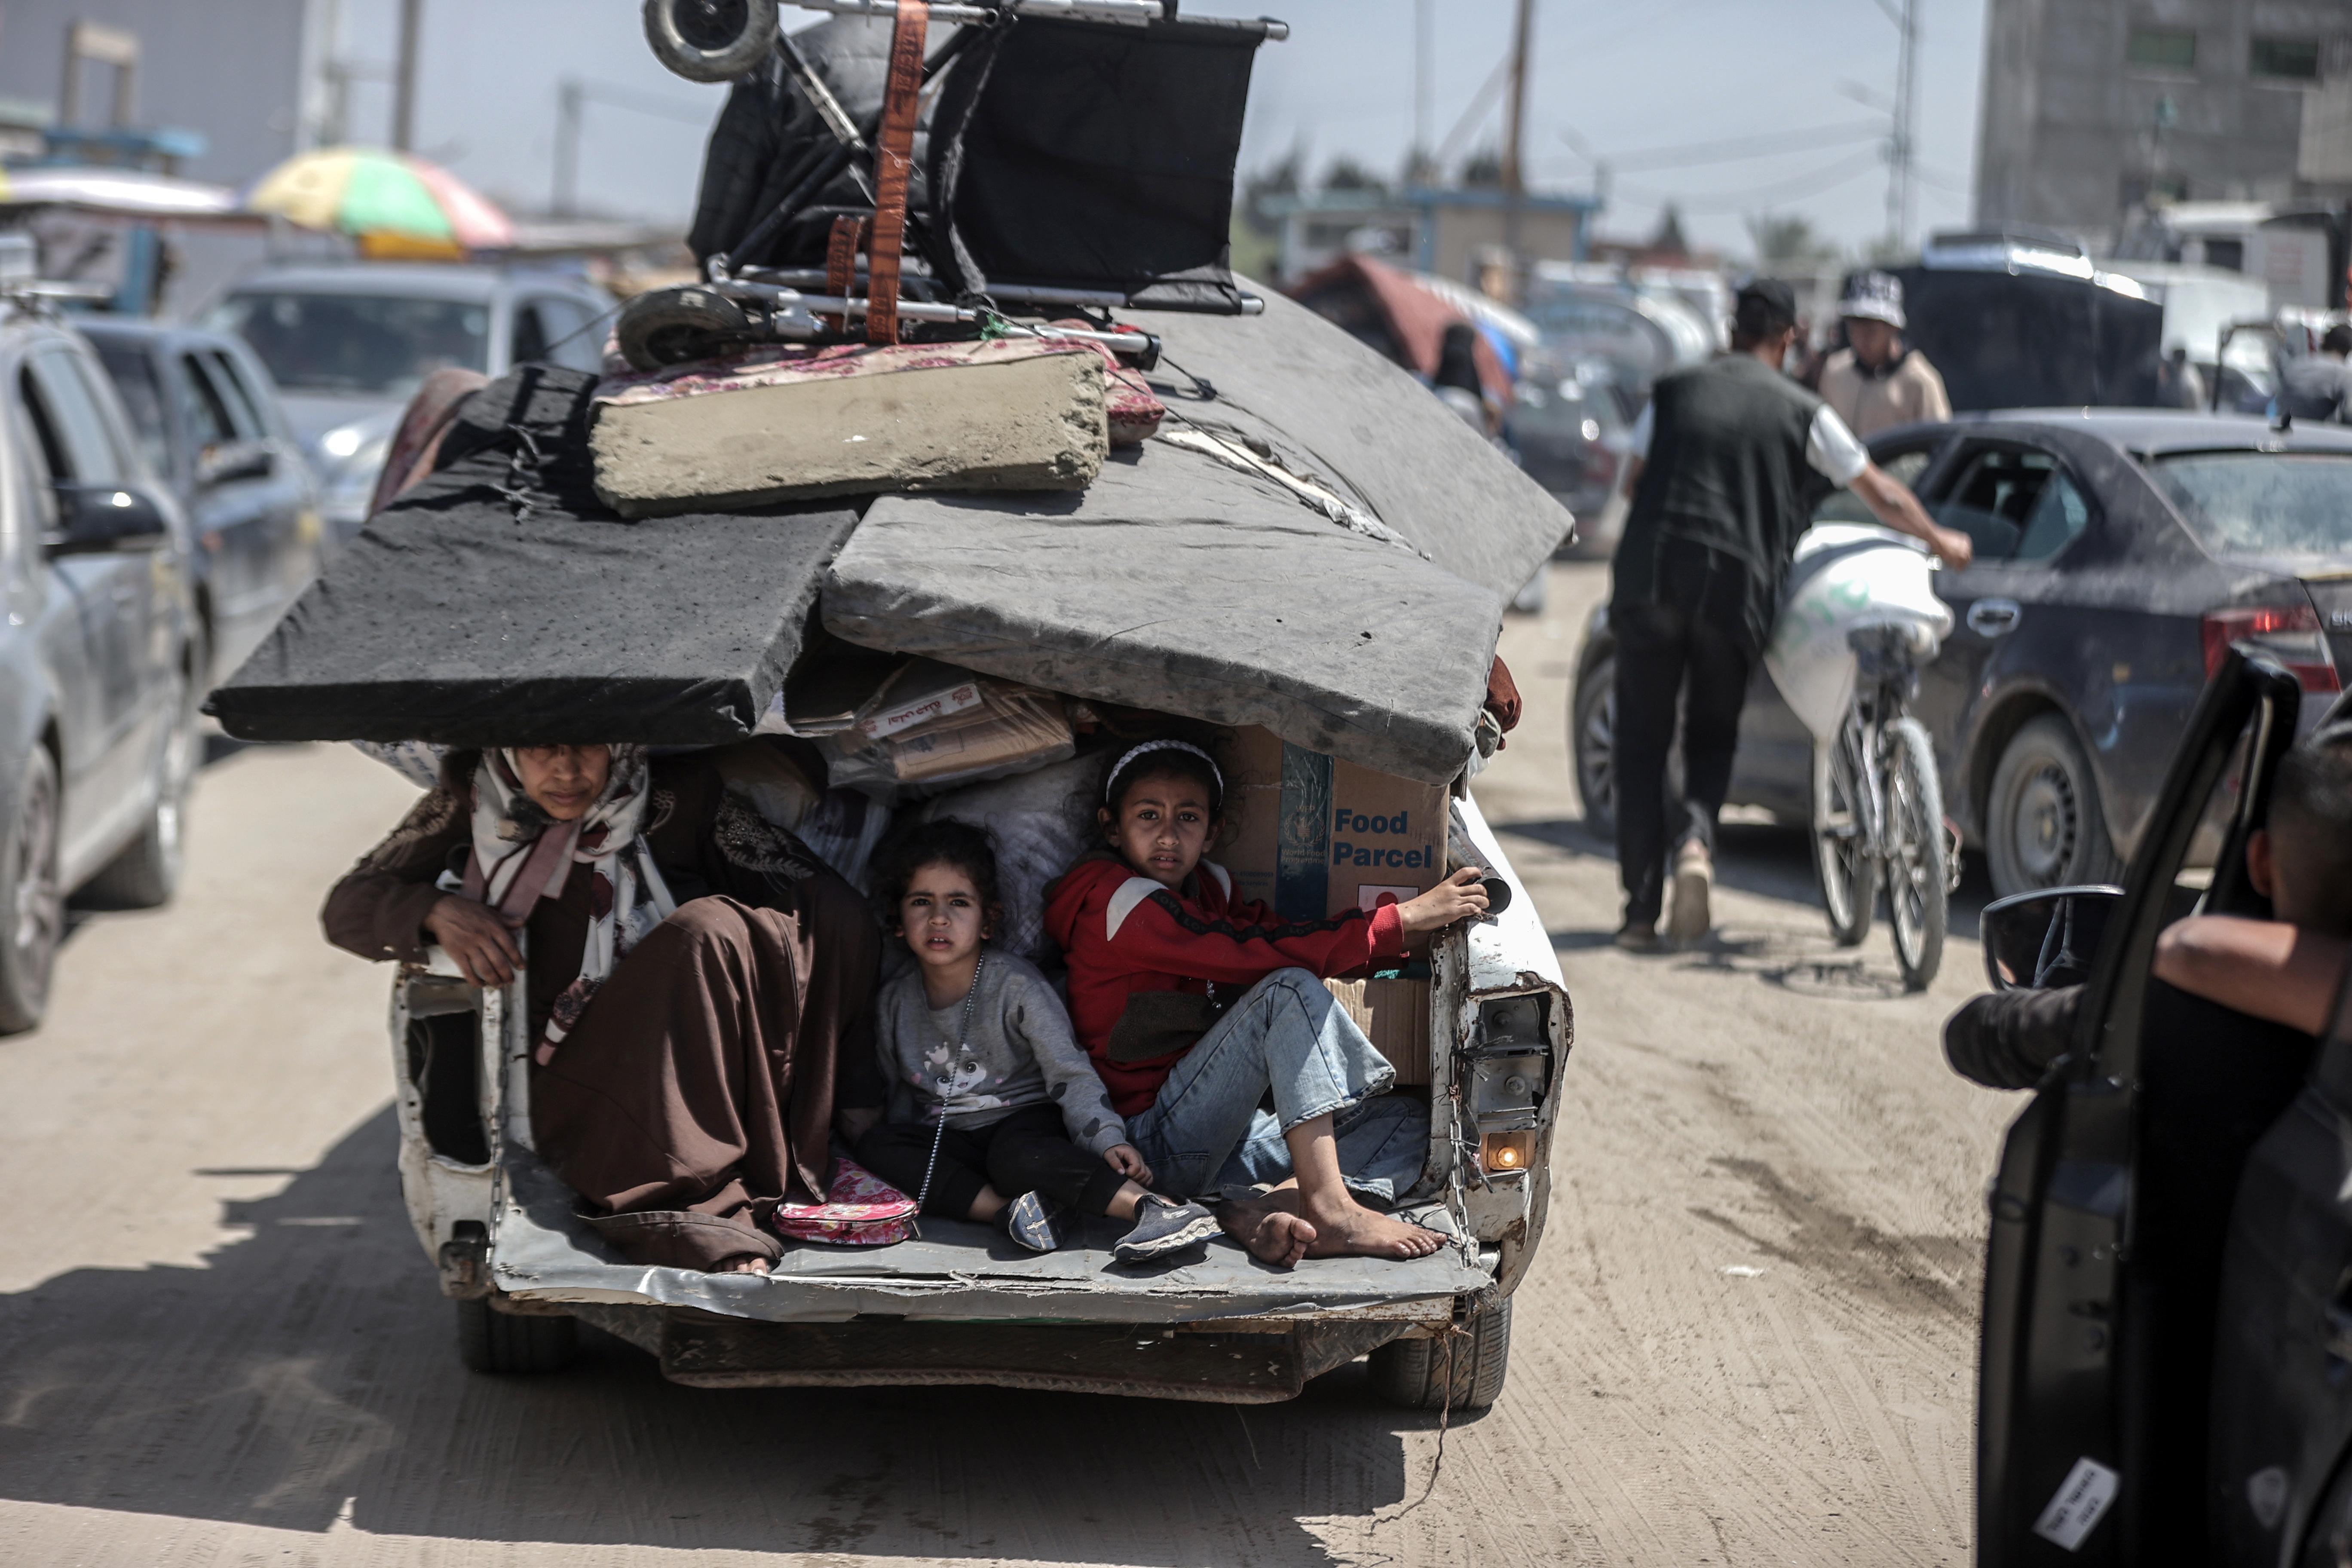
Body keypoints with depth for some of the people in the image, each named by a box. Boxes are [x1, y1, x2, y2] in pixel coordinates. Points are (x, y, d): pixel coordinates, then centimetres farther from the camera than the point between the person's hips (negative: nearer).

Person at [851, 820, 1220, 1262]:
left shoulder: (1016, 985, -8)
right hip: (946, 1142, 5)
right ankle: (1006, 1209, -36)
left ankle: (1154, 1209, -48)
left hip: (1024, 1121, -5)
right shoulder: (894, 1004, 5)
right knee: (876, 1146, -24)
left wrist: (1107, 1140, -27)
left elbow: (1069, 1073, -13)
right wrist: (906, 1156, -4)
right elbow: (901, 1093, 15)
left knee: (1015, 1155, -39)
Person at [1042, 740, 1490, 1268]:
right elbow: (1259, 953, -22)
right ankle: (1329, 1210, -36)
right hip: (1158, 1140, -9)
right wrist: (1405, 918, -21)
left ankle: (1270, 1212, -29)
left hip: (1227, 1138, 9)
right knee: (1290, 990, -24)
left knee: (1408, 1121, -3)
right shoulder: (1118, 900, -13)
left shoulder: (1209, 885, 16)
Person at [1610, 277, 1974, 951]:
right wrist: (1940, 541, 29)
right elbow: (1879, 493, 14)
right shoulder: (1803, 412, 8)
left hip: (1650, 583, 0)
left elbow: (1634, 481, 18)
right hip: (1736, 590, 0)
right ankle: (1695, 833, -15)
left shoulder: (1675, 391, 11)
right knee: (1712, 736, 16)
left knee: (1642, 742, 8)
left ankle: (1641, 909, 2)